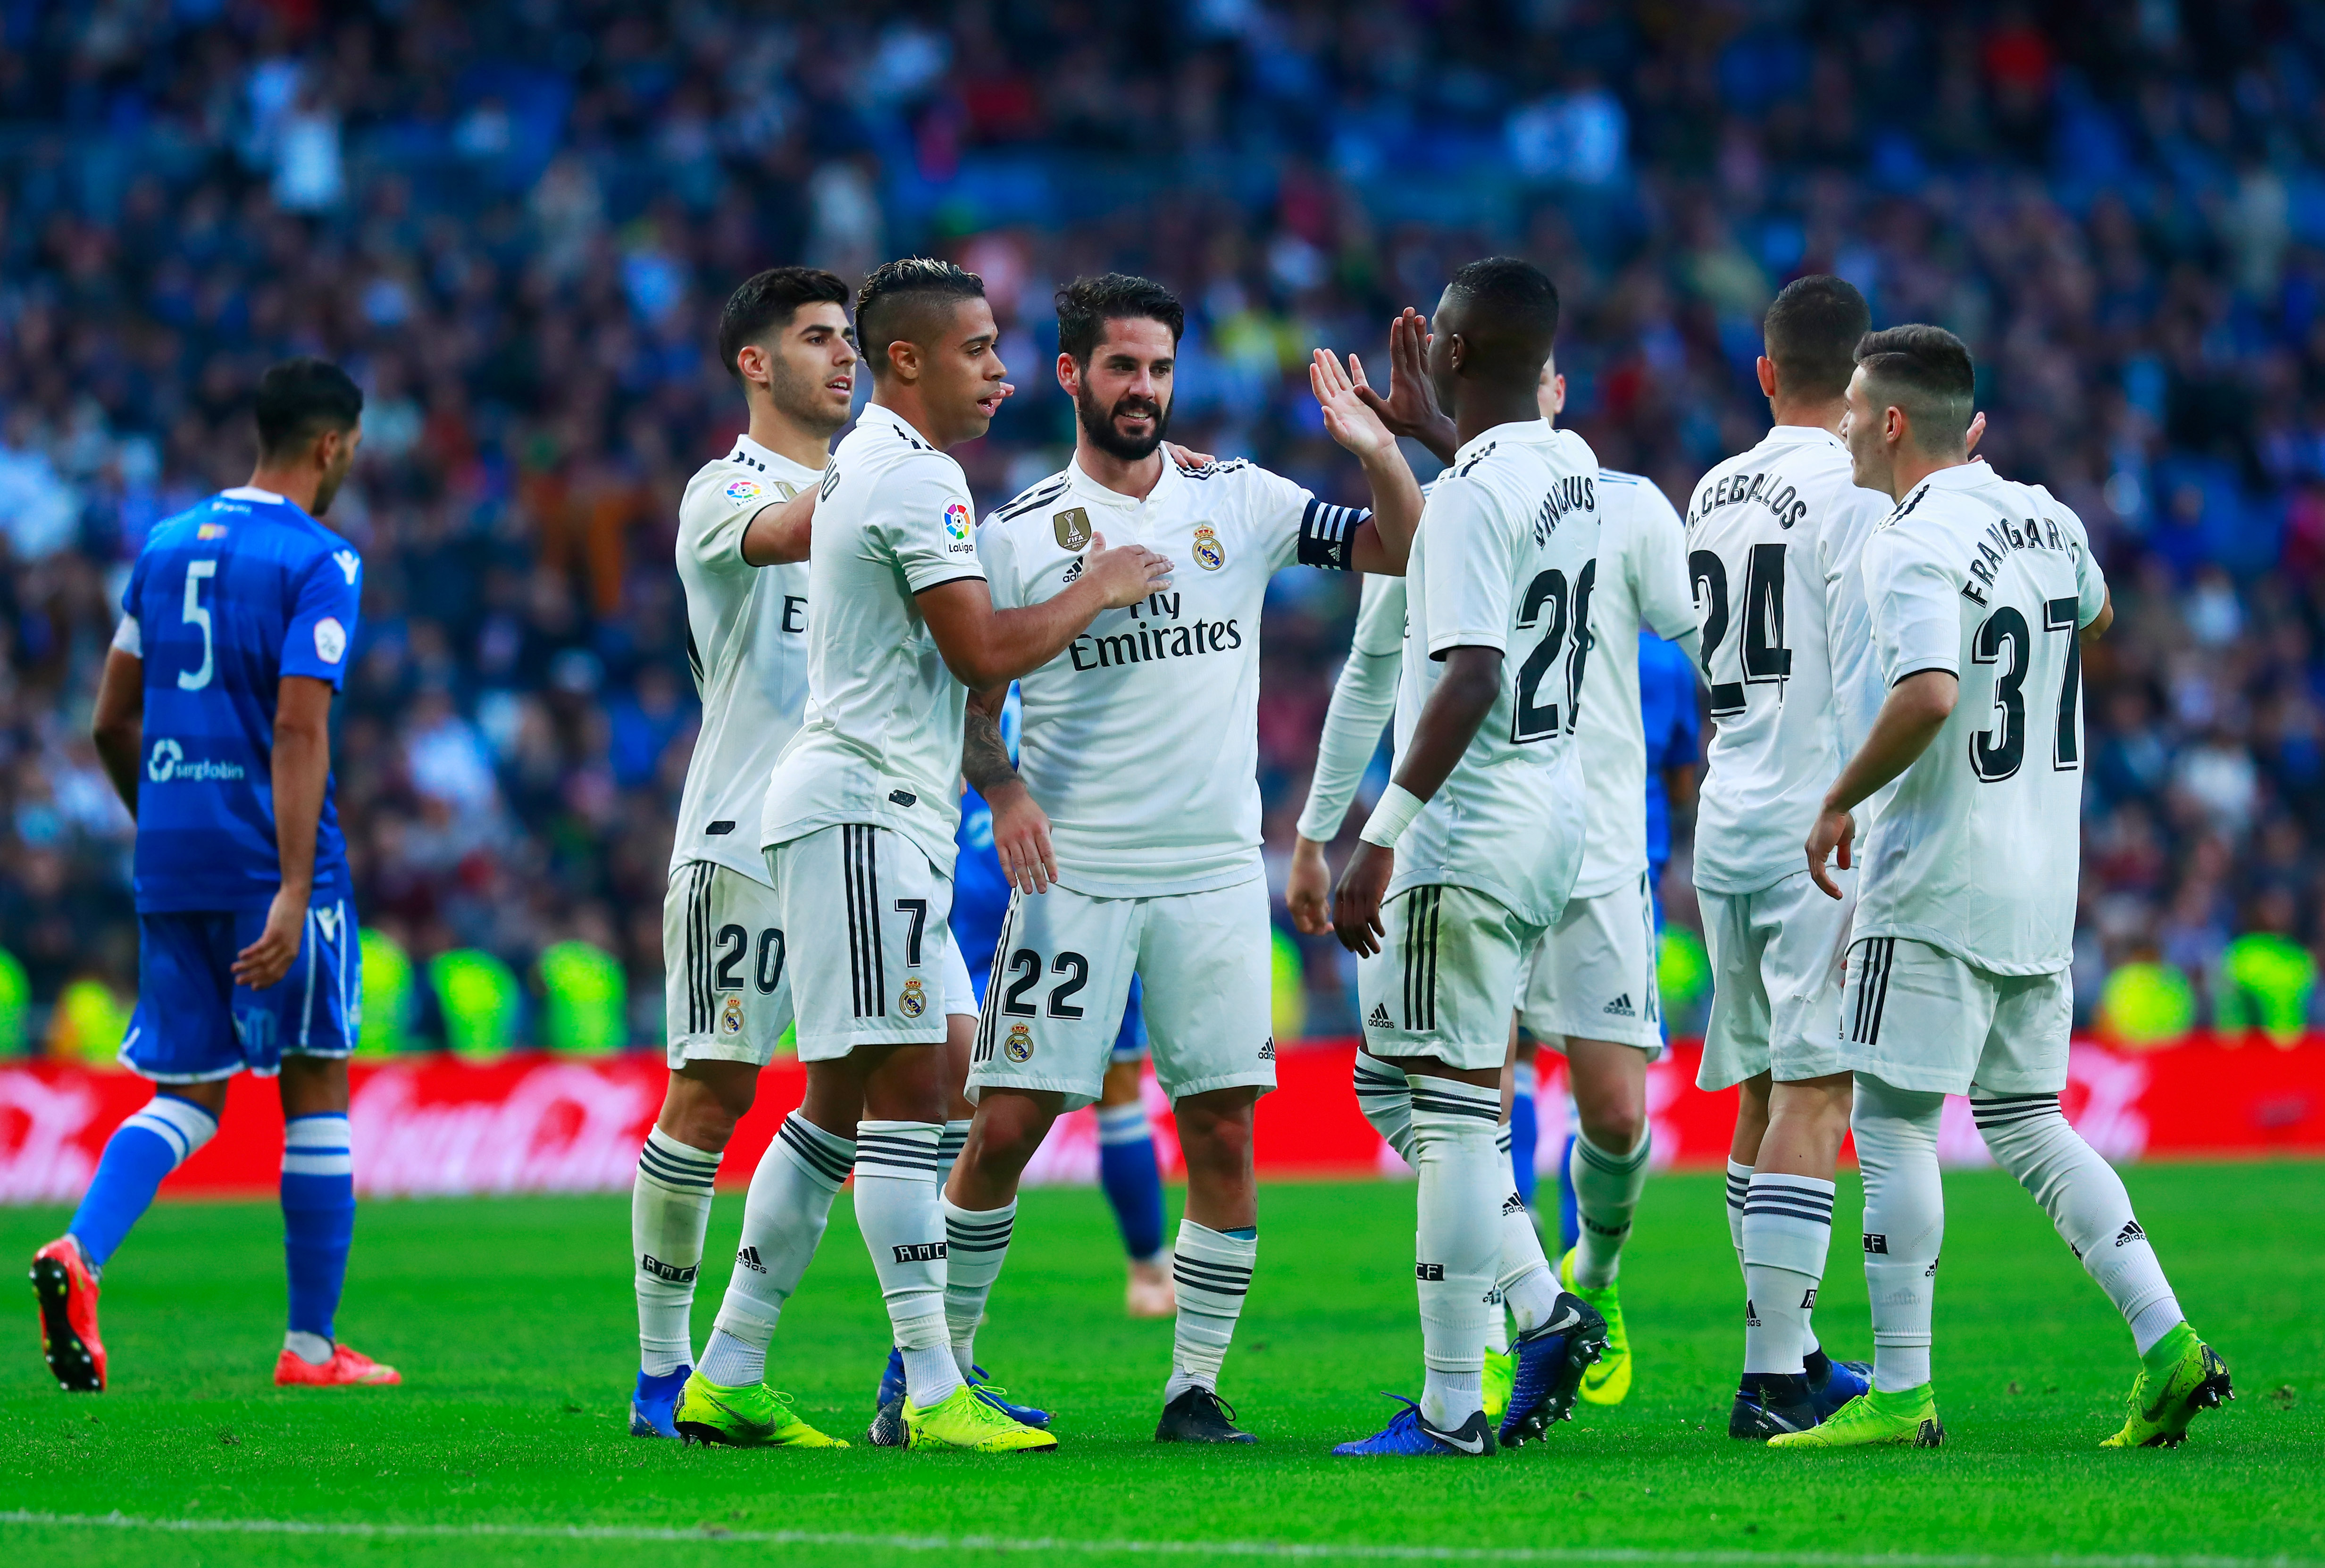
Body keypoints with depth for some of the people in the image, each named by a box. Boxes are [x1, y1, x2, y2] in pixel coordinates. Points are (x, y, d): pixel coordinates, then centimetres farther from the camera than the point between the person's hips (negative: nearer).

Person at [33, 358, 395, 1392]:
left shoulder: (167, 544, 12)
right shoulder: (318, 563, -8)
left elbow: (113, 722, 16)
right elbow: (298, 733, -18)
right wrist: (293, 891, -23)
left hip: (168, 856, 6)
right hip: (269, 863, -6)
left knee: (185, 1095, 8)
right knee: (315, 1091, 7)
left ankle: (80, 1253, -20)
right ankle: (312, 1347, 11)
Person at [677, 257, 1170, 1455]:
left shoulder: (856, 468, 19)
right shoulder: (918, 479, -13)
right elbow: (984, 653, -15)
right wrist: (1097, 591, -3)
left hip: (851, 804, 10)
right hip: (867, 804, -10)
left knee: (839, 1106, 12)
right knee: (907, 1088, -12)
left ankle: (726, 1379, 13)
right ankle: (932, 1393, -14)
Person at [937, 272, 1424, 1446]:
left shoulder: (1239, 502, 7)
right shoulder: (1018, 533, 2)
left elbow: (1405, 553, 6)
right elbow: (966, 699, 6)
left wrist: (1378, 454, -12)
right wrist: (1003, 786, -13)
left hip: (1216, 874, 2)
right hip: (1073, 873, -2)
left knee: (1223, 1132, -2)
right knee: (1007, 1127, -4)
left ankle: (1195, 1389, 6)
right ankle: (939, 1368, 8)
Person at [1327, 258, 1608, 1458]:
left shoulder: (1472, 493, -17)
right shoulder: (1572, 469, 11)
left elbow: (1471, 676, -24)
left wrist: (1382, 835, -24)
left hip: (1473, 831, -9)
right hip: (1552, 814, 9)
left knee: (1450, 1113, -5)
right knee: (1393, 1086, 18)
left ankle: (1450, 1408, -4)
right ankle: (1546, 1314, 11)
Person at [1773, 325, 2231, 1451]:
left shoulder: (1916, 546, -16)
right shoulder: (2045, 520, 10)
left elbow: (1928, 694, -31)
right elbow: (2094, 617, 32)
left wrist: (1841, 801, -17)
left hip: (1937, 886, -8)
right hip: (2042, 885, 8)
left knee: (1893, 1124, -1)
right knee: (2025, 1120, 14)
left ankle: (1901, 1393, -1)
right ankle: (2166, 1341, 2)